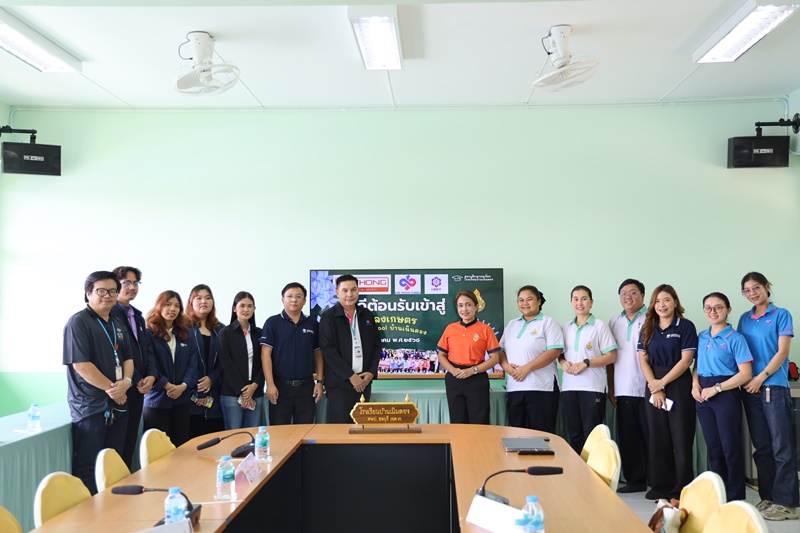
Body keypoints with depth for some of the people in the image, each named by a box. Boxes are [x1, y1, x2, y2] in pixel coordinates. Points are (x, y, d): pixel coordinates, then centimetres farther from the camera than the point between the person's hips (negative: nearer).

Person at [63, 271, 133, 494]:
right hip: (90, 407, -7)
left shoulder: (118, 325, 14)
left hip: (118, 405, 7)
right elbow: (80, 364, -17)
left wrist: (126, 381, -7)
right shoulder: (78, 322, -9)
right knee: (87, 468, -1)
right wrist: (111, 388, -14)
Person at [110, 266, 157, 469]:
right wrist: (137, 381, -13)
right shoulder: (111, 314, -11)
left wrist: (151, 376, -2)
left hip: (139, 388, 8)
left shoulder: (138, 316, 16)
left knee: (131, 441, 12)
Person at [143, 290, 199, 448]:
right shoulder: (149, 334, -3)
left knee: (181, 446, 5)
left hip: (182, 399, 4)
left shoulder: (185, 334, 12)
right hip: (157, 399, -4)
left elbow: (193, 362, 5)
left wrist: (184, 385, -10)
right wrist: (167, 386, -15)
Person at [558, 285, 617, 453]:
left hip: (593, 388, -5)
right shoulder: (566, 327, 13)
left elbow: (611, 356, -6)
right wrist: (563, 362, -4)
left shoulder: (600, 326, -2)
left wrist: (585, 363, -15)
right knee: (573, 434, 9)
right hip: (569, 387, 5)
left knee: (591, 434, -2)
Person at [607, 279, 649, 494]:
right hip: (623, 391, 5)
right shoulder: (614, 322, 13)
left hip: (647, 390, -5)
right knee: (628, 438, 9)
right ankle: (635, 480, 19)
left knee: (651, 437, -1)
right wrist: (611, 388, 10)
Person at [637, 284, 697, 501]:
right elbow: (643, 360, 5)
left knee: (681, 440, -1)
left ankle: (682, 489, 6)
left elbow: (686, 360, -9)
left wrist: (662, 383, -12)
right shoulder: (647, 328, 11)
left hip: (679, 386, -4)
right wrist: (654, 388, -7)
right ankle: (660, 487, 15)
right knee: (658, 439, 7)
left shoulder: (685, 326, -2)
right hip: (653, 387, 4)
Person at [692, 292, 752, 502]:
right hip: (703, 397, 6)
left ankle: (735, 498, 9)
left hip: (726, 395, -5)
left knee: (731, 447, -2)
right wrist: (695, 384, -4)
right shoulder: (701, 337, 10)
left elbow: (745, 374, -12)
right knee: (713, 447, 11)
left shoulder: (735, 338, -7)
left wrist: (716, 389, -15)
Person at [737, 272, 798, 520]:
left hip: (774, 387, -5)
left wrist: (761, 377, -12)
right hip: (750, 389, 5)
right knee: (761, 447, 9)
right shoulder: (745, 319, 14)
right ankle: (767, 497, 16)